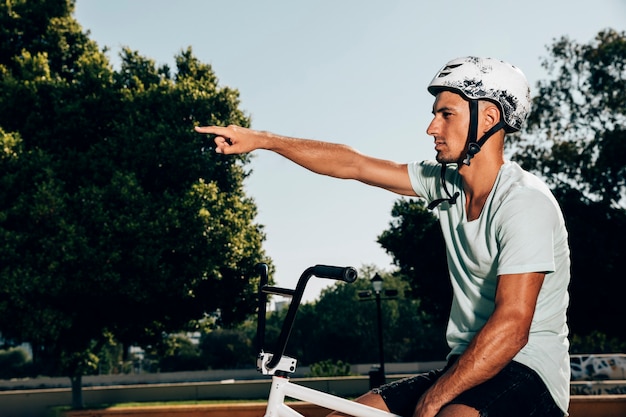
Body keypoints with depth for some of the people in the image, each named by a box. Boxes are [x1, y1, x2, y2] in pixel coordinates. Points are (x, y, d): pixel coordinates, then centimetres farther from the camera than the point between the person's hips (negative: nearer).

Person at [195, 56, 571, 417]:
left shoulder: (525, 202, -18)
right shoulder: (446, 182, 6)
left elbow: (511, 328, -25)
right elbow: (353, 164, 11)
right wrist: (260, 139, 10)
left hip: (527, 373, -8)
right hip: (467, 368, 8)